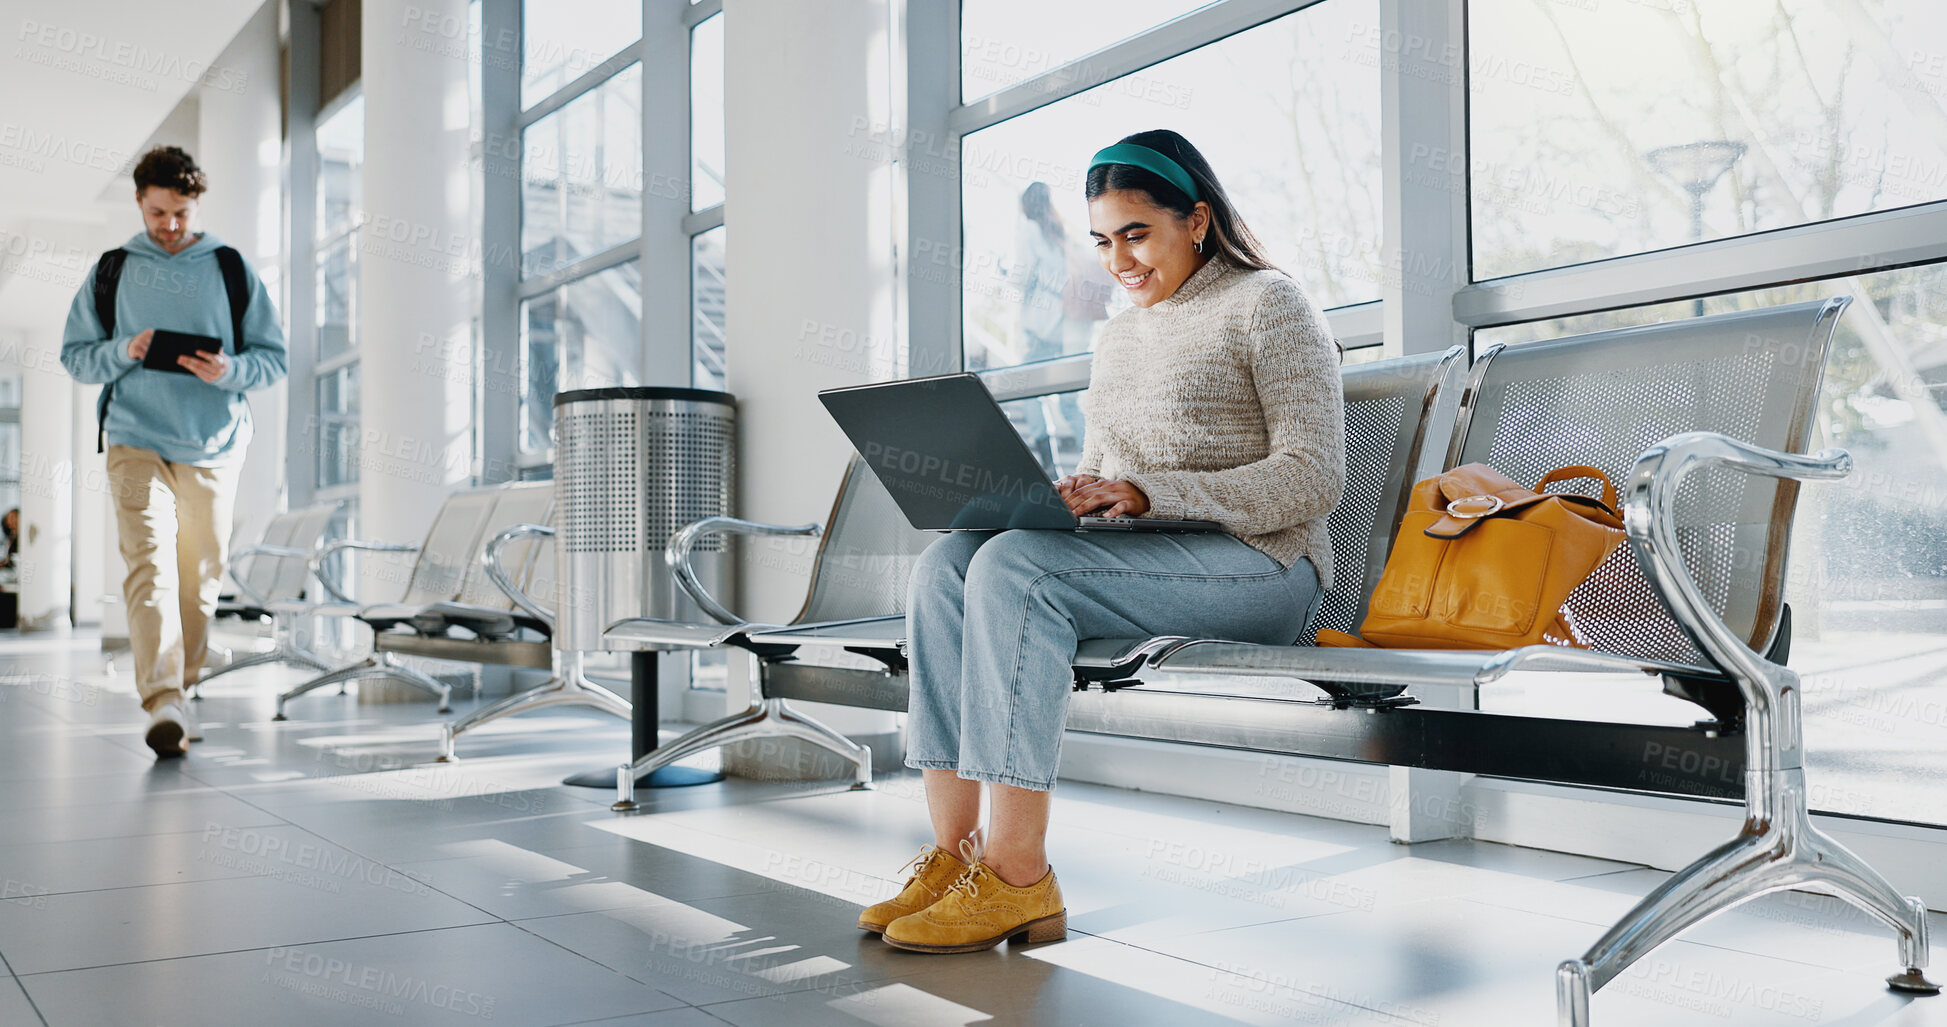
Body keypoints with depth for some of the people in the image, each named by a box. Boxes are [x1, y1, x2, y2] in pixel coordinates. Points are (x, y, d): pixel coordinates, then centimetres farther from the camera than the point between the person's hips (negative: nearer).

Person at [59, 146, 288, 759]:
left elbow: (274, 358, 7)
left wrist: (228, 371, -13)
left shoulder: (231, 269, 8)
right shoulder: (112, 271, 10)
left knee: (200, 580, 6)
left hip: (214, 446, 1)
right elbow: (75, 356, 12)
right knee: (150, 567, -17)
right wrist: (124, 352, -9)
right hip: (136, 443, -1)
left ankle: (178, 691, 21)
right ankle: (163, 705, -25)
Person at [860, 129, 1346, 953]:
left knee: (1016, 567, -30)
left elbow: (1312, 479, -10)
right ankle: (952, 854, -23)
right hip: (1138, 562, 7)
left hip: (1256, 565, -7)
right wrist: (1058, 495, -2)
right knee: (944, 563, -18)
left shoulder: (1267, 306, 1)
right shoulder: (1118, 337, 23)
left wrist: (1145, 494, -20)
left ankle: (1018, 876, -29)